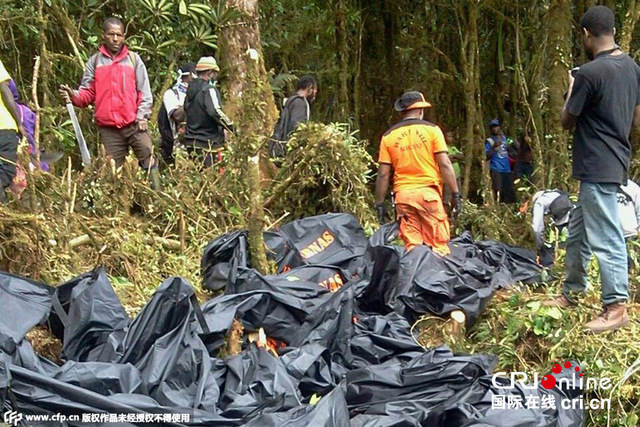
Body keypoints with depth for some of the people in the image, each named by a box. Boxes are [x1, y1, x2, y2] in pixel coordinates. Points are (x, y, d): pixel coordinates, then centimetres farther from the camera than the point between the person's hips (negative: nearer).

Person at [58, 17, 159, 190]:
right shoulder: (95, 61, 9)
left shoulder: (134, 59, 7)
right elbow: (88, 93, 6)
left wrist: (142, 116, -4)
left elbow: (144, 91, 6)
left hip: (134, 124, -1)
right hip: (108, 128, 1)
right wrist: (74, 96, -15)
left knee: (149, 161, -6)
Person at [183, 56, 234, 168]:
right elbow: (215, 112, -25)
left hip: (191, 142, 9)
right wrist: (232, 127, -18)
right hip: (207, 142, -9)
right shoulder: (209, 89, -13)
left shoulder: (190, 89, 15)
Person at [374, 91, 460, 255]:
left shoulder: (389, 136, 7)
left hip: (403, 195, 3)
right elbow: (445, 165, -4)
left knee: (411, 247, 6)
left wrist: (379, 203, 11)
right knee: (438, 247, -1)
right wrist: (455, 194, 1)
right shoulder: (431, 129, 1)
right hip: (428, 192, -3)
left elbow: (383, 174, 5)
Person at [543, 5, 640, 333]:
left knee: (605, 238, -5)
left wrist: (571, 91, 9)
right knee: (578, 232, 18)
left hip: (598, 168, -9)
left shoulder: (589, 72, -18)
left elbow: (567, 121, -6)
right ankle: (571, 293, 28)